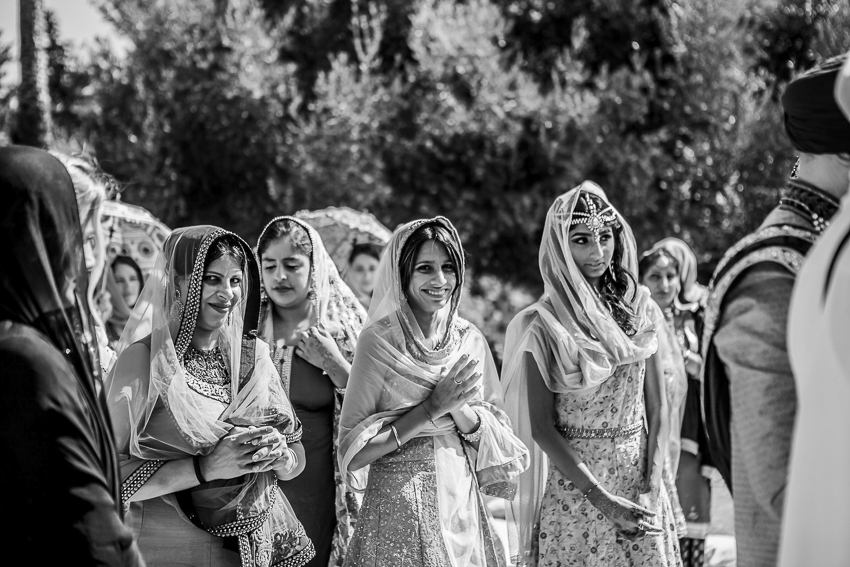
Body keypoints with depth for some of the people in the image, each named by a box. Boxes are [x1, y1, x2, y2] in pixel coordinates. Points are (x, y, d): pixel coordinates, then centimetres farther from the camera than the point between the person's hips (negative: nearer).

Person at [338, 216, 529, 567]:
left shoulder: (470, 340, 4)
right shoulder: (379, 342, -9)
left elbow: (496, 437, 4)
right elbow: (354, 451, -13)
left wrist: (458, 407, -14)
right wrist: (433, 408, -17)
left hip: (462, 502, 4)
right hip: (399, 504, -4)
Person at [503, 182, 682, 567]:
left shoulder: (640, 308, 5)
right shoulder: (542, 326, -5)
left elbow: (657, 409, 5)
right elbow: (541, 427, -9)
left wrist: (651, 488, -8)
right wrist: (603, 501, -16)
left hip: (638, 481, 3)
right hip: (573, 488, -3)